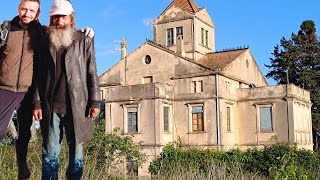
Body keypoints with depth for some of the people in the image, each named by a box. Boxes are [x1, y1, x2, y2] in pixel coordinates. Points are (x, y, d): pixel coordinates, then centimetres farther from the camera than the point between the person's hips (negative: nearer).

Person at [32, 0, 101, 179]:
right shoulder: (45, 43, 13)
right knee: (50, 151, 4)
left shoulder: (84, 41, 7)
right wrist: (37, 103, 2)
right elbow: (39, 75, 11)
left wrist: (95, 102, -4)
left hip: (76, 106, -1)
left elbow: (92, 73, 3)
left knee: (76, 148, 5)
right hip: (50, 106, 2)